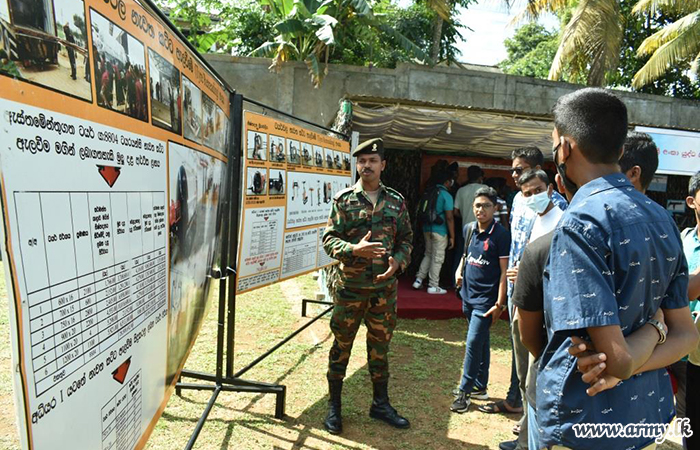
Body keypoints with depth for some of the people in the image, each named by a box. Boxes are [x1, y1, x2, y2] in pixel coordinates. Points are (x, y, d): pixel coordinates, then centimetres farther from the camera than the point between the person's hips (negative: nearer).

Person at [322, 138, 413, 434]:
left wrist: (397, 262, -10)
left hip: (384, 287, 2)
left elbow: (406, 239, 9)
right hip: (349, 286, -2)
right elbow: (329, 239, -5)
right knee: (341, 346, 9)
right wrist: (354, 249, -23)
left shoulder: (396, 201, 5)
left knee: (380, 346, 14)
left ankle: (380, 404, 31)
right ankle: (334, 407, 25)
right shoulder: (343, 199, -3)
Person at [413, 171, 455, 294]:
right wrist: (452, 236, -9)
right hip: (440, 230, -6)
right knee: (437, 258, 4)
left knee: (428, 254, 20)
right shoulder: (446, 196, -11)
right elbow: (449, 218, -14)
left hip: (427, 228, 6)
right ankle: (433, 286, 10)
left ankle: (419, 279, 18)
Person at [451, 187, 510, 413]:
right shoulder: (468, 229, 5)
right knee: (481, 342, 18)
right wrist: (459, 270, 3)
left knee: (473, 343, -7)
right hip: (469, 295, 6)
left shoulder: (501, 235, -13)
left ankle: (465, 391, 5)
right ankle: (480, 386, 30)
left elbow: (504, 271, -13)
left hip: (486, 299, -6)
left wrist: (499, 304, -16)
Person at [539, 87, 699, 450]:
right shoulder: (662, 218, 2)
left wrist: (654, 326, -6)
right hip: (650, 419, 8)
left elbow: (616, 360, -26)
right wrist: (619, 371, -13)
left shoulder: (579, 224, -24)